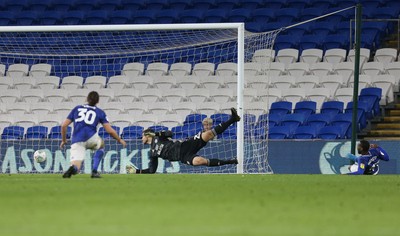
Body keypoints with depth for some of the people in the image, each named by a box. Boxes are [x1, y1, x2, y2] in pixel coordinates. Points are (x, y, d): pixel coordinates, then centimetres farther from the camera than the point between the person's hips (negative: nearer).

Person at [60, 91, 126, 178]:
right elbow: (110, 130, 10)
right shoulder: (100, 112, 17)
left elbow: (64, 126, 17)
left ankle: (73, 168, -40)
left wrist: (64, 140, 31)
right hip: (91, 138, -1)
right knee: (101, 145, 34)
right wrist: (120, 140, 27)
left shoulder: (77, 108, 23)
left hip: (76, 141, 1)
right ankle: (94, 171, 20)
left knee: (76, 167, -1)